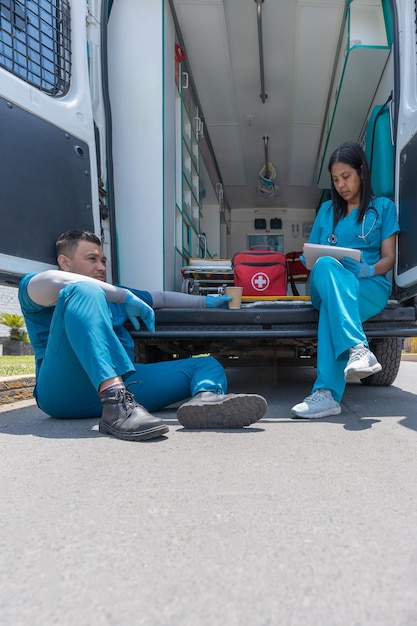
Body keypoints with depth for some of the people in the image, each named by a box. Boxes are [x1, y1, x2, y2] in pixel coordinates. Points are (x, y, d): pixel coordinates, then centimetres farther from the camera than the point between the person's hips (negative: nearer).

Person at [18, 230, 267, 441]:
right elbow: (49, 282, -12)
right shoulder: (32, 286, 13)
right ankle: (116, 404, -46)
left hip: (123, 383, 6)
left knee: (209, 364, 0)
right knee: (84, 291, -25)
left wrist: (205, 301, 37)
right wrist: (126, 297, -13)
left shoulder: (112, 296, 34)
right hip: (65, 390, -6)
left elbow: (161, 297, 41)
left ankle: (205, 399, -40)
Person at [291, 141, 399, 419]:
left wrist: (368, 270, -16)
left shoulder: (383, 207, 16)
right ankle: (357, 349, -55)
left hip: (370, 286, -1)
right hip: (327, 283, 2)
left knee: (332, 307, -40)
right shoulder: (327, 210, 25)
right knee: (325, 266, -39)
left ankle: (327, 393, -50)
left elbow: (389, 258, 7)